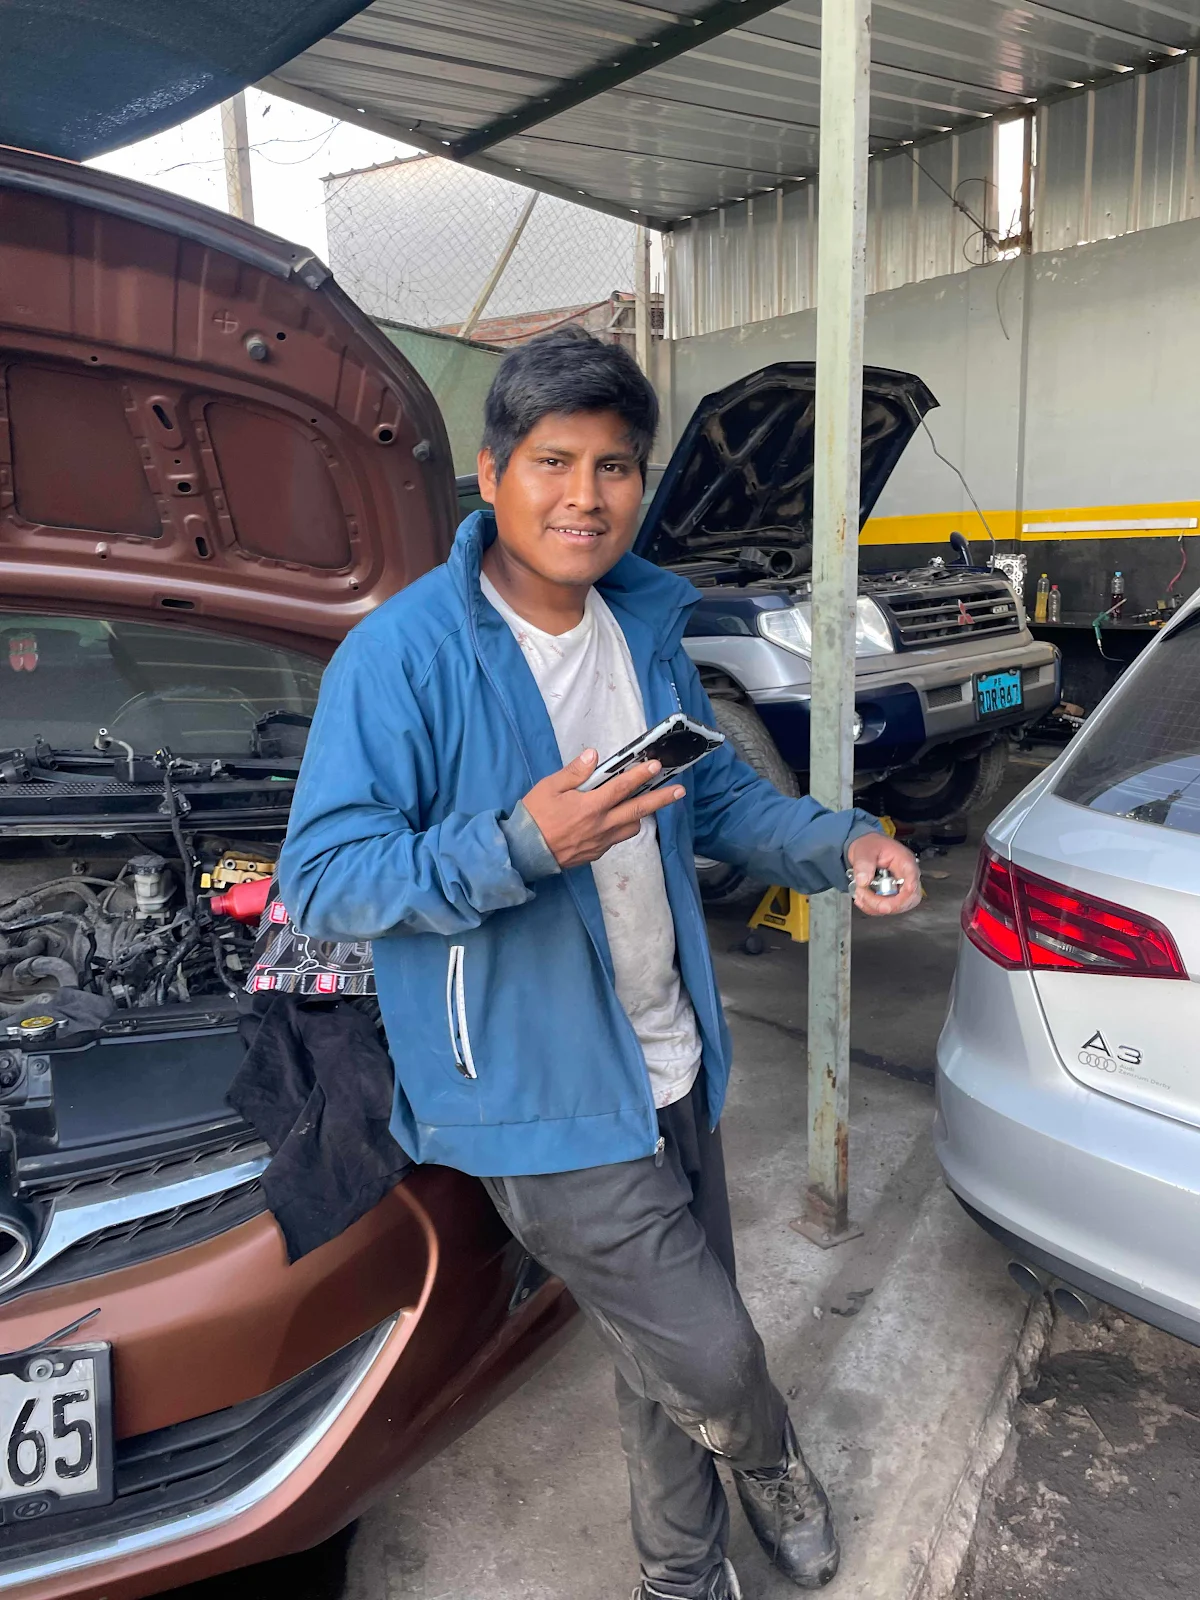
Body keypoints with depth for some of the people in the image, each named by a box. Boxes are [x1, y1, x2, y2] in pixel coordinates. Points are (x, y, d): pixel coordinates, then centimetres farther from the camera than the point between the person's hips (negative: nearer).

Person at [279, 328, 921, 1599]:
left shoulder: (646, 628, 4)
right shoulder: (403, 654, -19)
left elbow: (715, 794, 15)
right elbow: (318, 879, -21)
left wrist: (838, 846, -2)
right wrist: (519, 848, -33)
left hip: (672, 1064, 7)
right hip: (538, 1102, -7)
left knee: (671, 1351, 23)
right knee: (709, 1354, 2)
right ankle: (774, 1471, 42)